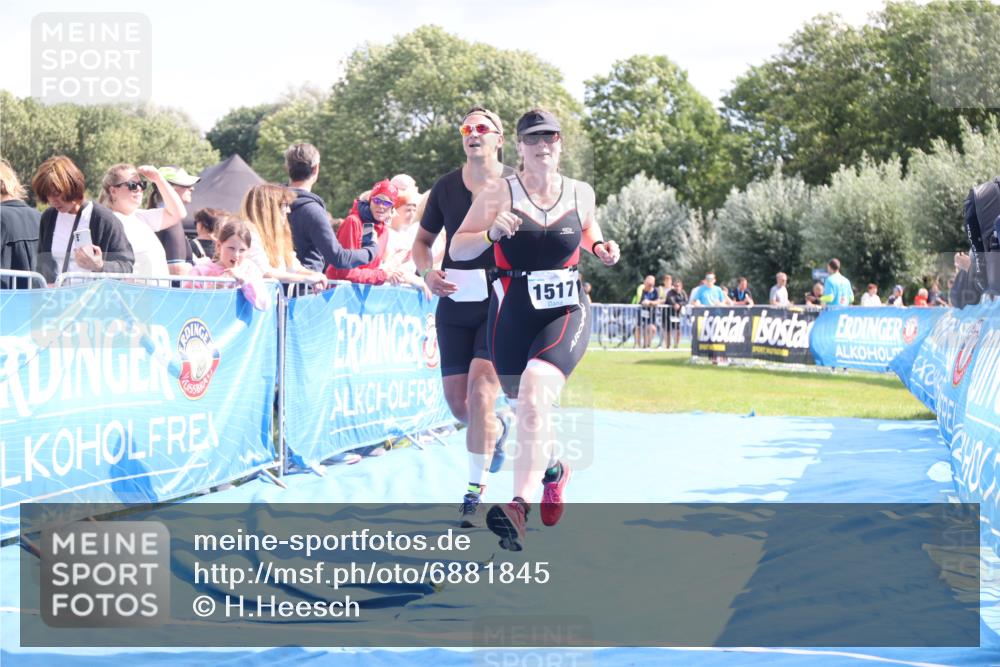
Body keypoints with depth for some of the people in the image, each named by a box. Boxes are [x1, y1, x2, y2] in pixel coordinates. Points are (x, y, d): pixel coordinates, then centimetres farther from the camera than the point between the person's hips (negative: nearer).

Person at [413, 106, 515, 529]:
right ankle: (497, 430, 41)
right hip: (454, 304, 4)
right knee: (456, 401, 5)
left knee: (480, 391, -15)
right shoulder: (446, 186, 6)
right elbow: (422, 239, 16)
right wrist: (427, 272, -4)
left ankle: (475, 494, -6)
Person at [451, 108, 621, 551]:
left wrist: (600, 248, 5)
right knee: (527, 406, 13)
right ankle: (551, 468, 49)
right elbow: (456, 250, -2)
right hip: (512, 314, 1)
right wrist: (491, 233, -21)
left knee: (534, 391, -27)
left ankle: (519, 507, -35)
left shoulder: (580, 193, 5)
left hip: (566, 313, -1)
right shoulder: (500, 194, -3)